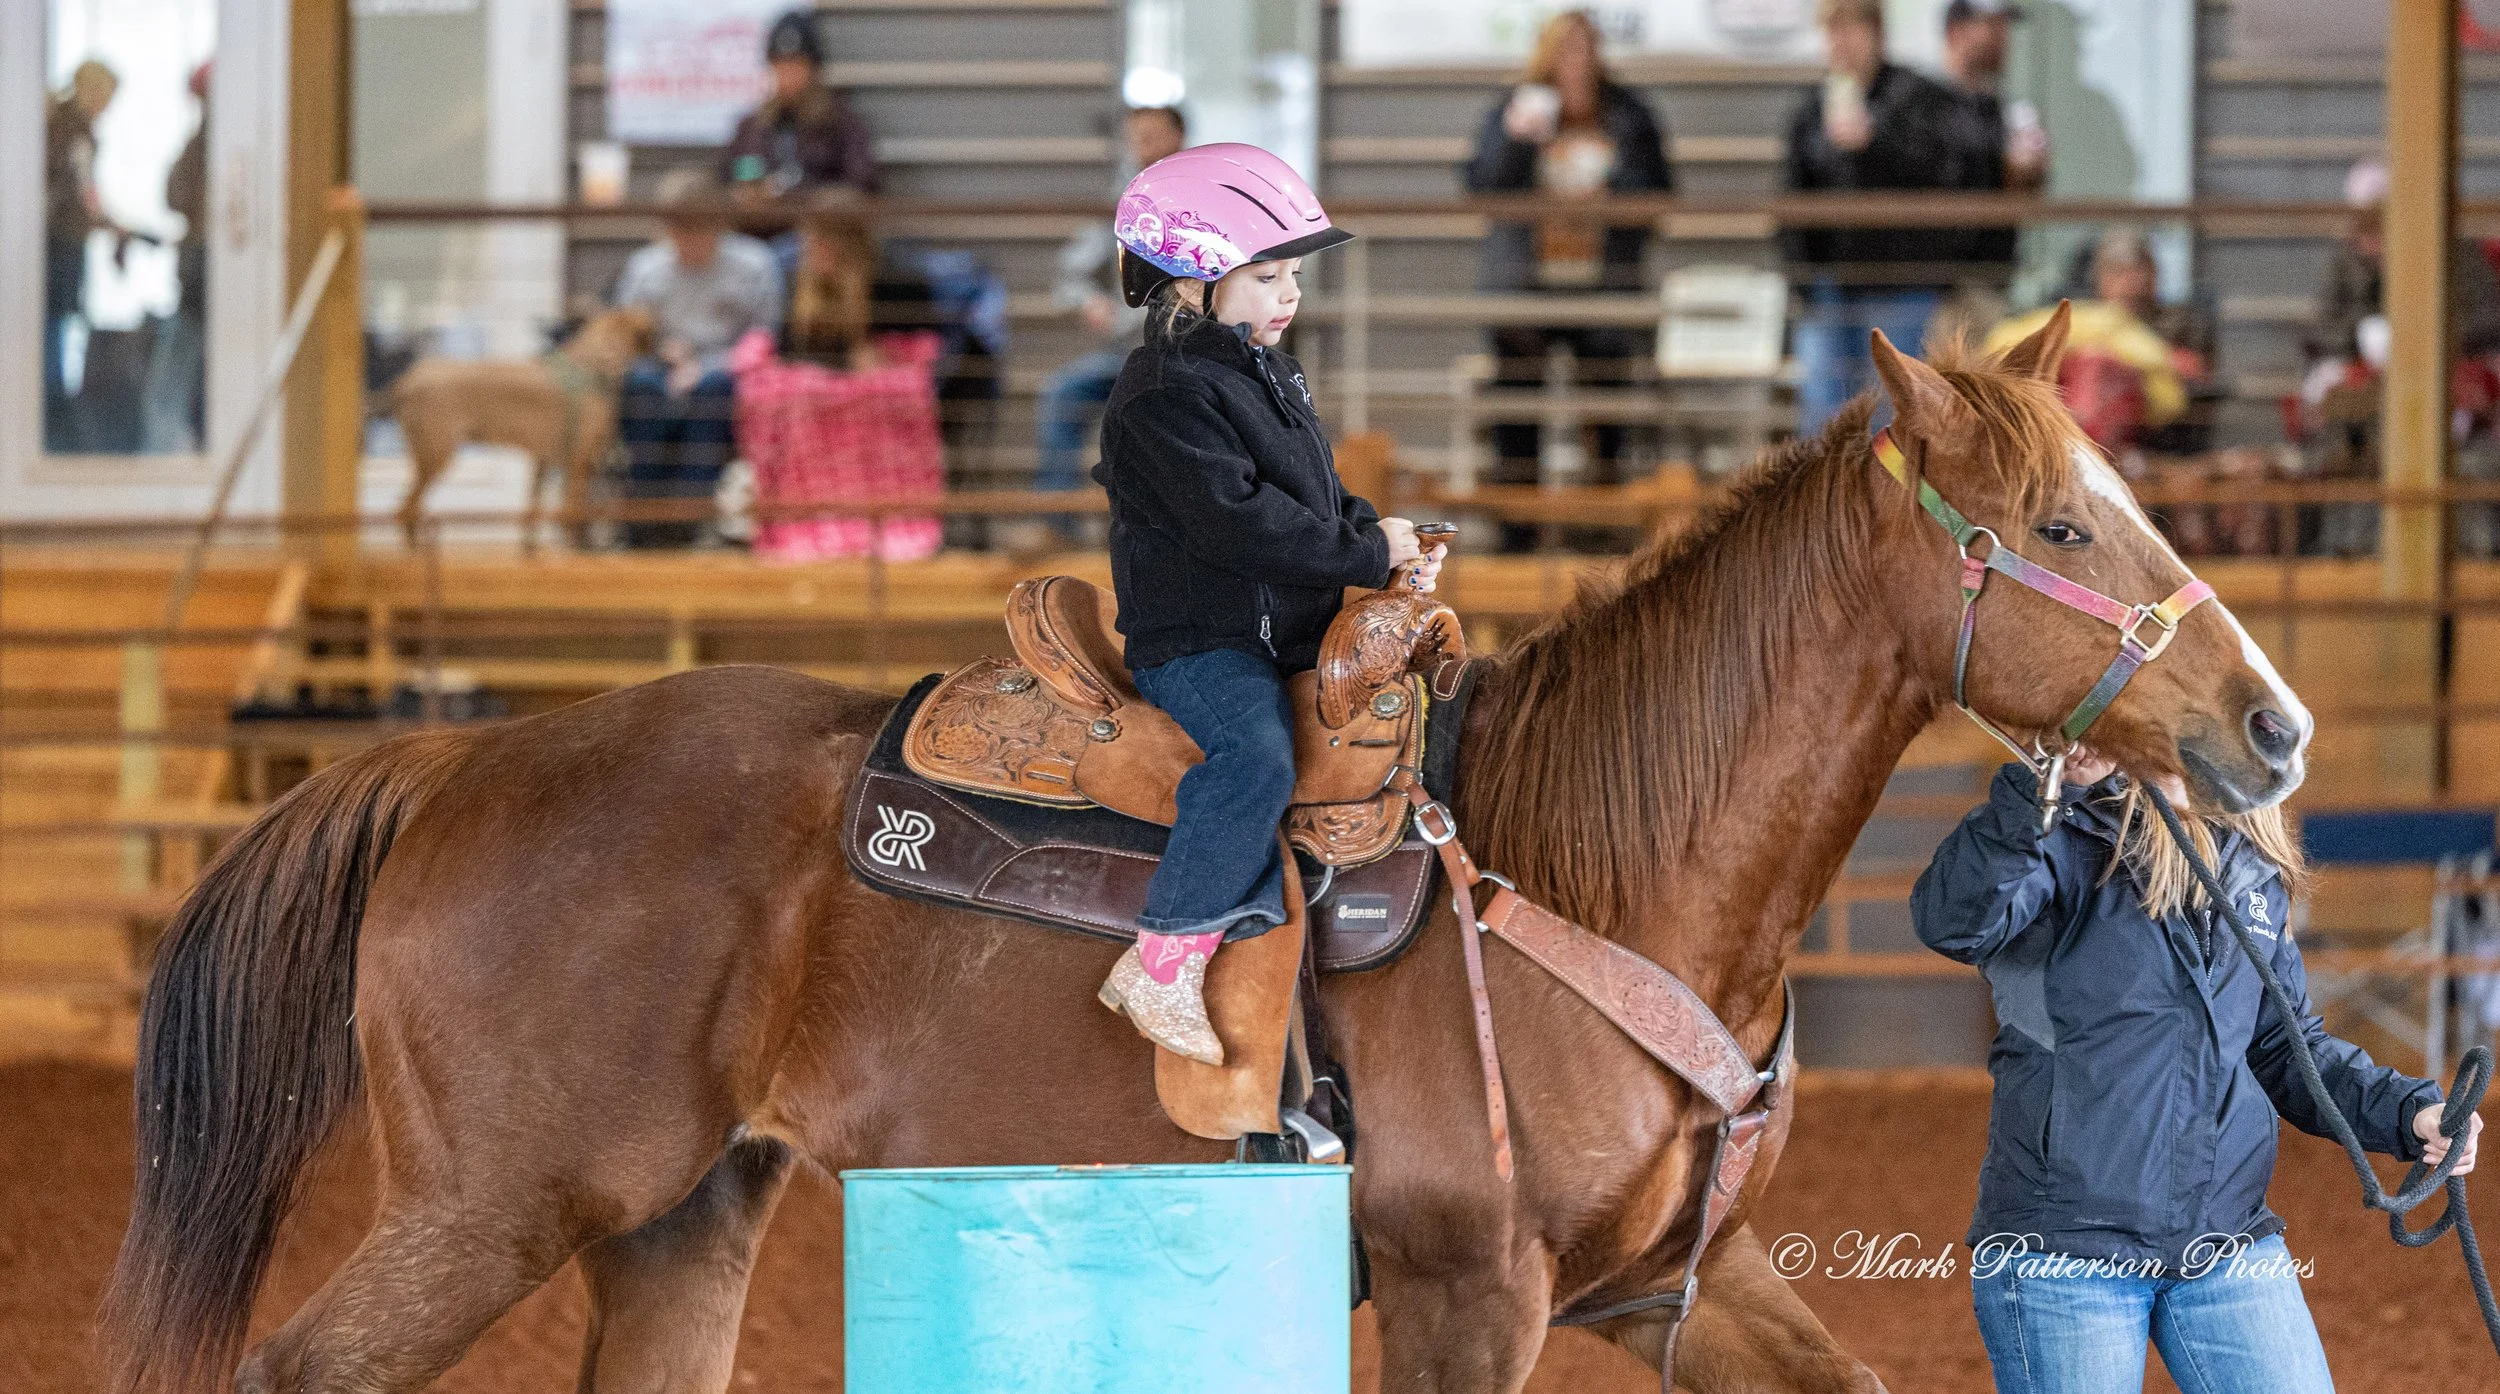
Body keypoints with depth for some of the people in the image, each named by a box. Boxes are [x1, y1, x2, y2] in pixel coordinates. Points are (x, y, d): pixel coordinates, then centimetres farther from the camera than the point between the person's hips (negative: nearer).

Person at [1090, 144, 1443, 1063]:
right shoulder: (1167, 398, -15)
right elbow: (1237, 523, -25)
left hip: (1288, 634, 10)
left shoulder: (1271, 380, 17)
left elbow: (1319, 500, 26)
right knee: (1257, 753, -34)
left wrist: (1382, 538, 4)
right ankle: (1161, 966, -31)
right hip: (1194, 639, -10)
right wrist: (1369, 555, -19)